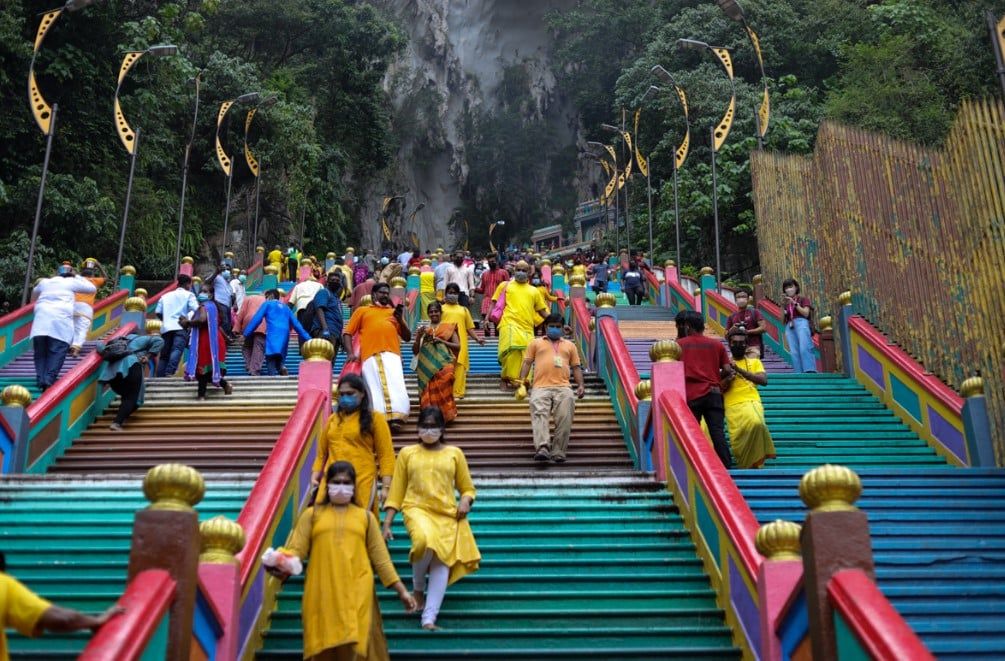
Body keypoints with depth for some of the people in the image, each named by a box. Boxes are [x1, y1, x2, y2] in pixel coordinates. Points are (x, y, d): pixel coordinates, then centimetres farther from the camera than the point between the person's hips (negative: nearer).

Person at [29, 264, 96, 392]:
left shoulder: (44, 282, 28)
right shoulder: (72, 282, 16)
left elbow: (34, 294, 48)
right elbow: (92, 289, 26)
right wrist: (78, 277, 36)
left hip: (41, 318, 4)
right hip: (61, 319, -3)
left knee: (40, 352, 5)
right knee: (57, 351, -8)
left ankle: (40, 380, -7)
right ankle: (49, 380, -22)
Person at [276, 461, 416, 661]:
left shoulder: (366, 517, 14)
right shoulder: (312, 514, 12)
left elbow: (380, 557, 12)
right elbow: (297, 548, 1)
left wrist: (402, 591, 6)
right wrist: (283, 566, -21)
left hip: (357, 594, 0)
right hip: (322, 594, 0)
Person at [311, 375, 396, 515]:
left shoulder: (375, 418, 5)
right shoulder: (332, 419, 17)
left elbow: (386, 455, -1)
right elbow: (322, 452, 19)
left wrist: (386, 486, -9)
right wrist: (315, 475, 2)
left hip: (362, 482, -4)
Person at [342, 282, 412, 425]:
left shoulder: (394, 312, 28)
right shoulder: (362, 310, 24)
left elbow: (407, 337, 23)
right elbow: (347, 333, 15)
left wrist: (400, 319, 6)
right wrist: (350, 353, -1)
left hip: (392, 354, 1)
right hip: (370, 355, -1)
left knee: (395, 385, -19)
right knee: (376, 388, -14)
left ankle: (395, 417, -28)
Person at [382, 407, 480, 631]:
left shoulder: (454, 453, 14)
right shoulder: (407, 453, 12)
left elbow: (467, 488, 19)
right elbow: (396, 491, 11)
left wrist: (465, 501, -5)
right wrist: (387, 524, 3)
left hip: (447, 514, 2)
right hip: (417, 509, -2)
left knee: (443, 561, -16)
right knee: (425, 541, -32)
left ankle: (429, 618, -13)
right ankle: (418, 587, -3)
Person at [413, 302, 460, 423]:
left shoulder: (449, 327, 14)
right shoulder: (423, 328, 17)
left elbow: (458, 346, 7)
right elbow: (415, 351, 14)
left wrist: (441, 341, -5)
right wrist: (418, 337, -3)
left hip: (443, 362, -2)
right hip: (426, 365, 2)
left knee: (444, 379, -31)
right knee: (429, 388, -19)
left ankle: (445, 413, -27)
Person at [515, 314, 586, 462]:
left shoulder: (569, 345, 28)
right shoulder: (536, 343, 24)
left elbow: (576, 367, 23)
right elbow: (527, 363, 16)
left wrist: (580, 385, 6)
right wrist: (522, 383, 0)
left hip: (563, 387, 1)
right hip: (541, 387, -1)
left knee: (565, 417, -22)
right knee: (539, 414, -27)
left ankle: (558, 451, -21)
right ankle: (542, 448, -40)